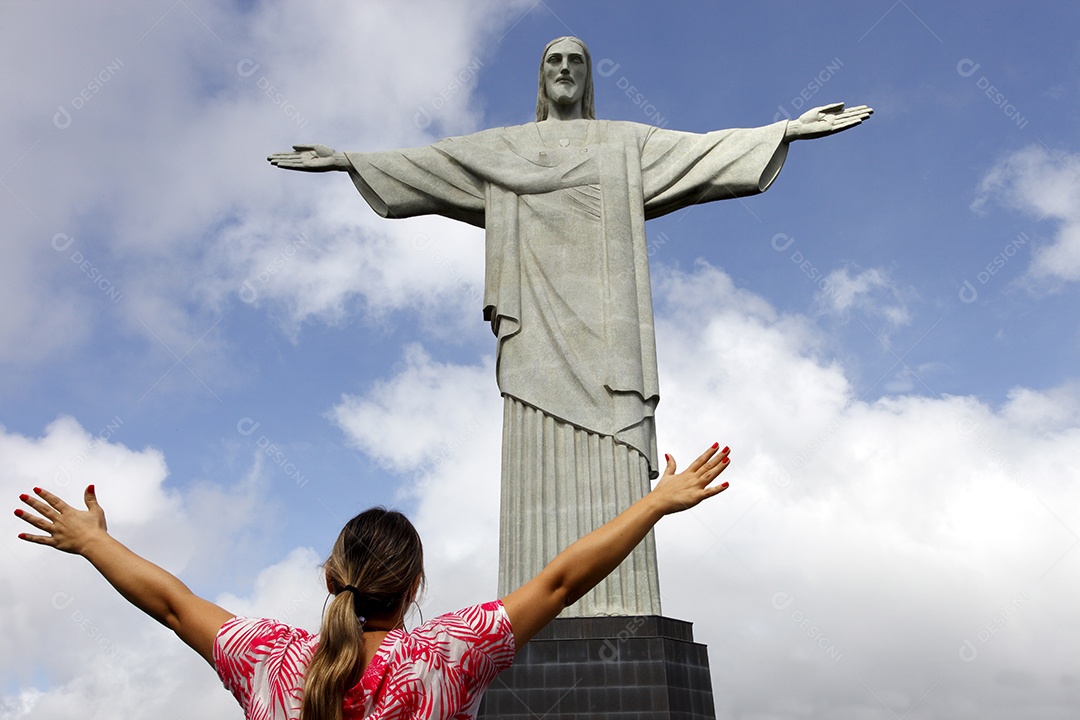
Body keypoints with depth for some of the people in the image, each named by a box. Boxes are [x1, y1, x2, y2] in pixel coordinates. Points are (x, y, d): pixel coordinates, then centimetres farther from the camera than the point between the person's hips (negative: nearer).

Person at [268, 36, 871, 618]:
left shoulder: (627, 142, 22)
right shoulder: (503, 147, 24)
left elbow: (706, 150, 13)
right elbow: (420, 165, 22)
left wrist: (788, 130, 4)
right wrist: (347, 160, 17)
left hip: (603, 312, 0)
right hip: (538, 315, 1)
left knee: (612, 460, -11)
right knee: (540, 457, -10)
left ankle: (618, 608, -12)